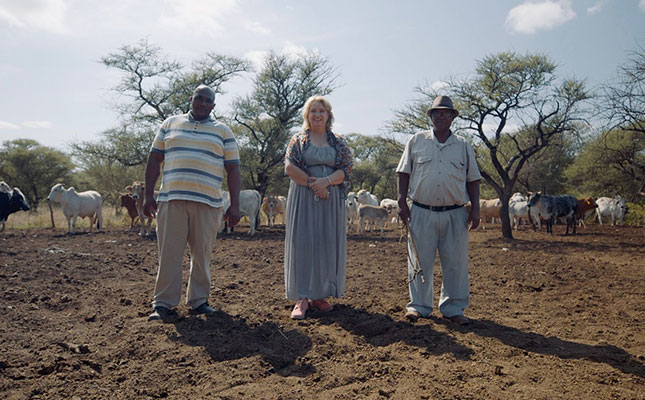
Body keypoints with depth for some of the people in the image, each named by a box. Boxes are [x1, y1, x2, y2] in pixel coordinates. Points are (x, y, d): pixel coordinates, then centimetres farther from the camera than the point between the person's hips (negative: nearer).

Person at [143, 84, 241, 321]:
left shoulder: (222, 131, 13)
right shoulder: (170, 124, 15)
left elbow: (233, 169, 8)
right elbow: (154, 160, 13)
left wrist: (235, 204, 0)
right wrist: (148, 195, 5)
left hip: (208, 203, 0)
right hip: (171, 199, 0)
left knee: (202, 254, 5)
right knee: (169, 253, -2)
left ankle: (198, 300, 17)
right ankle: (163, 304, 5)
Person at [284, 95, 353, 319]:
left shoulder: (338, 142, 12)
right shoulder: (298, 140, 8)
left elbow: (346, 169, 2)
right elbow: (289, 167, -3)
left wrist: (326, 181, -16)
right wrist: (312, 183, -14)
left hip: (331, 199, 2)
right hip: (303, 198, -2)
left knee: (328, 245, 2)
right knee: (302, 244, -5)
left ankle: (319, 295, 13)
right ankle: (301, 298, 0)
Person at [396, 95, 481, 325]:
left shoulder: (463, 147, 12)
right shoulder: (416, 141, 9)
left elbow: (472, 180, 12)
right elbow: (404, 173, 7)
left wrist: (475, 209, 3)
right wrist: (402, 202, -2)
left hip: (455, 214, 1)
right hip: (422, 213, -1)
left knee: (455, 263, 4)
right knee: (420, 261, 2)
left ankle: (453, 307, 17)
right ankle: (419, 306, 15)